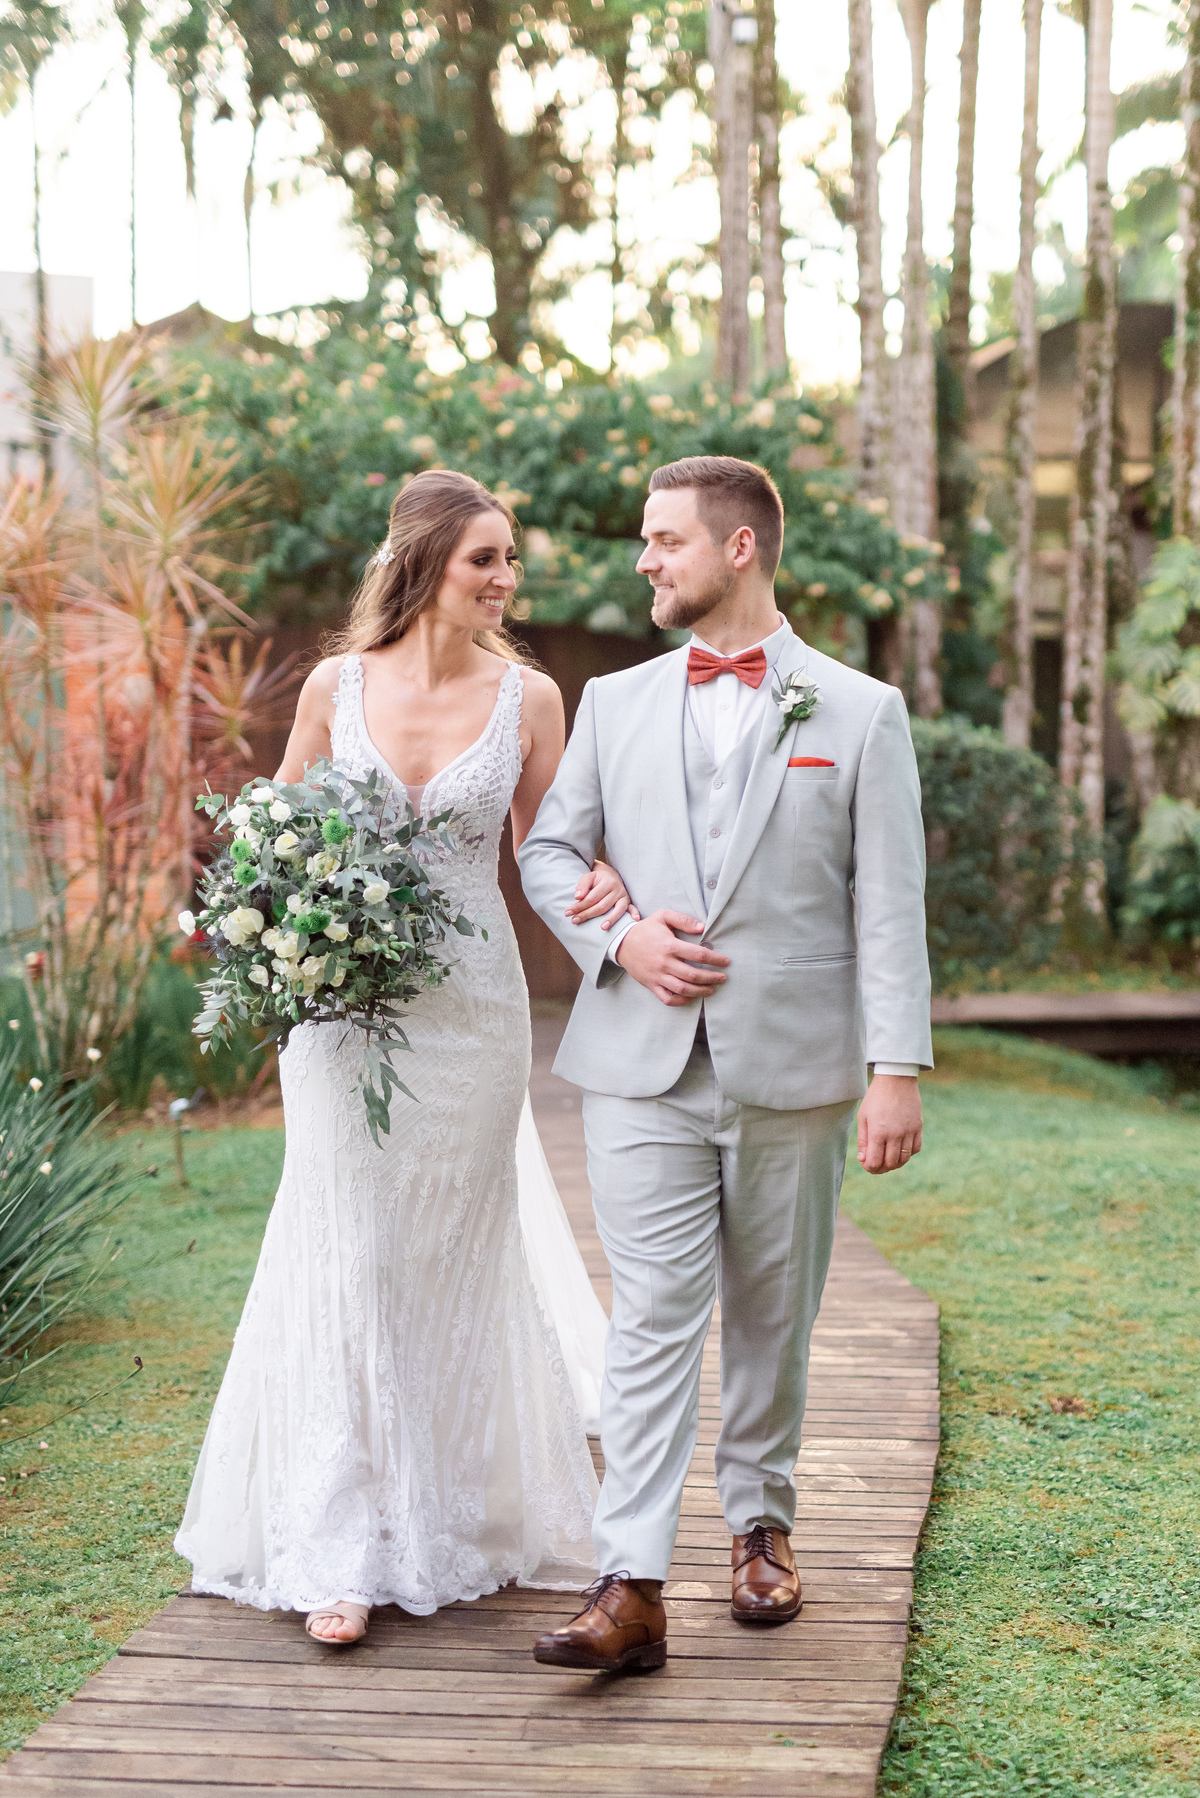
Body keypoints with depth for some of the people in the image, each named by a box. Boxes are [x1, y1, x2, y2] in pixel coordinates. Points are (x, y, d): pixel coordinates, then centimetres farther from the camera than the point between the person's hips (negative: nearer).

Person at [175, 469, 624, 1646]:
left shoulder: (528, 697, -1)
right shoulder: (336, 686, -1)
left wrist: (598, 882, -15)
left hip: (471, 1008, 0)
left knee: (453, 1262, 10)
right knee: (349, 1261, 0)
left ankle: (452, 1524, 27)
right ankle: (344, 1553, 6)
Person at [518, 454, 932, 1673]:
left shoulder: (859, 714, 2)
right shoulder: (615, 704, 10)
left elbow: (890, 911, -2)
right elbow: (548, 849, 14)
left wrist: (898, 1071, -9)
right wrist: (618, 939, -6)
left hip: (790, 1069, -1)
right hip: (643, 1068, 1)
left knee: (772, 1314, 11)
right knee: (652, 1320, -5)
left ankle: (761, 1524, 30)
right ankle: (631, 1586, -8)